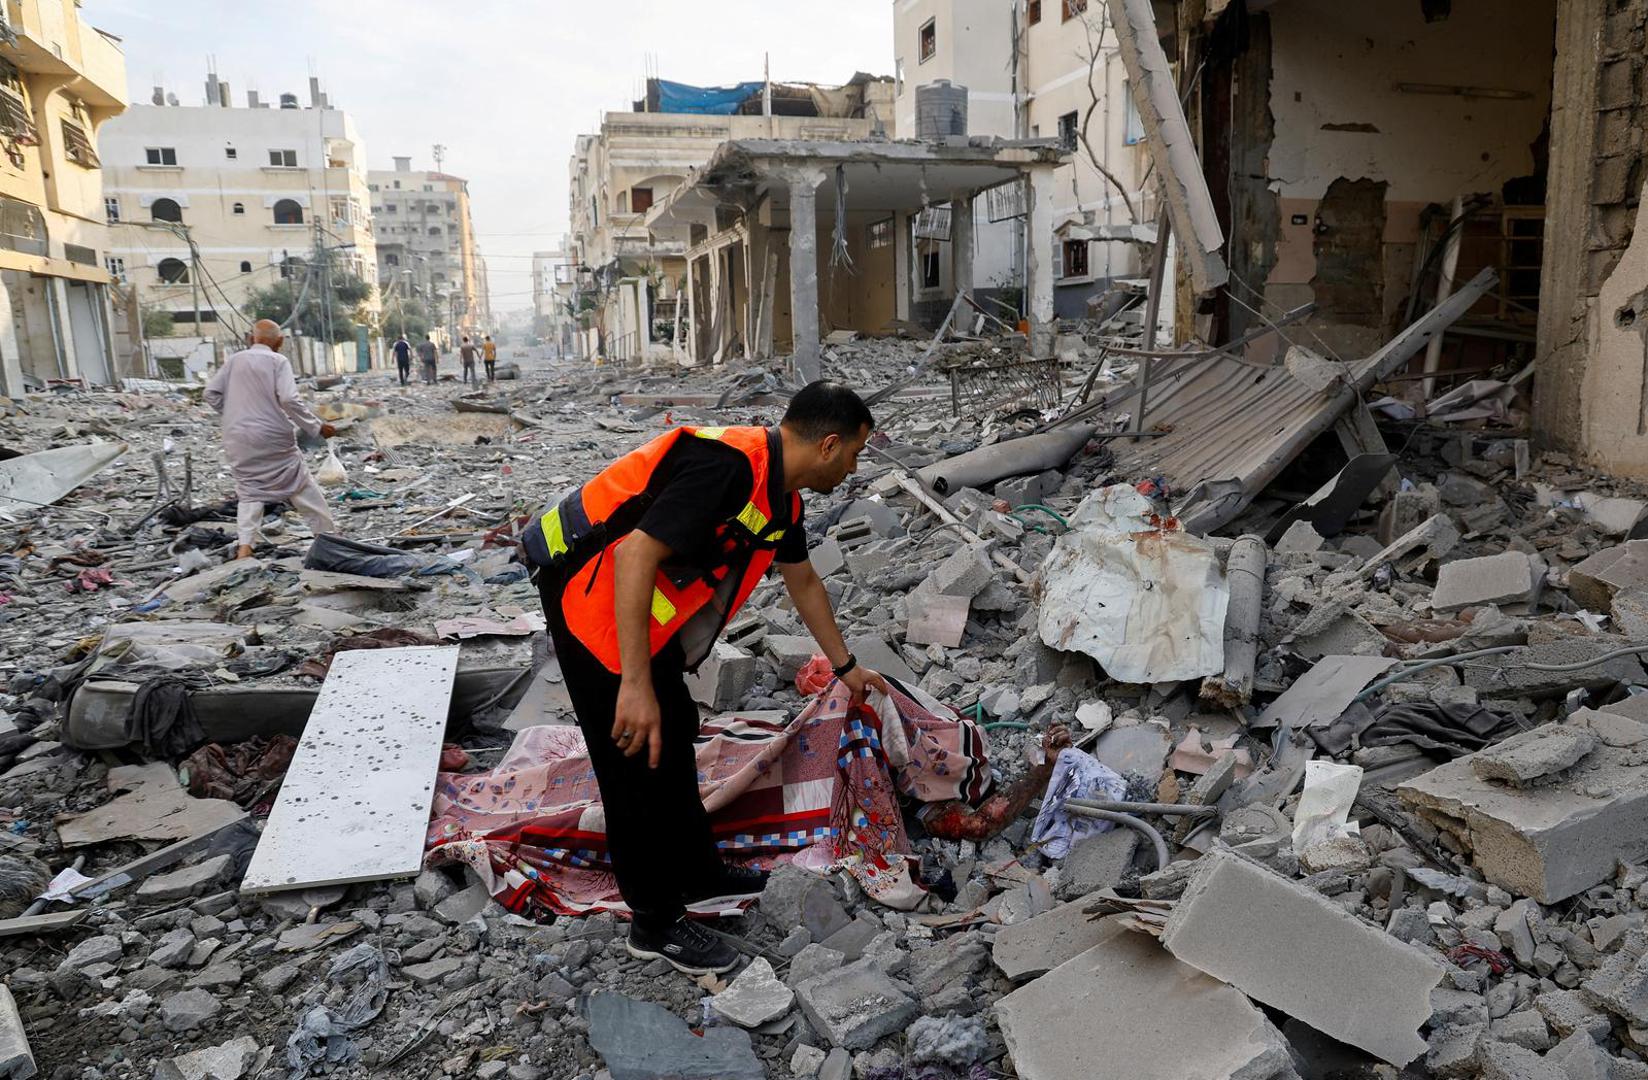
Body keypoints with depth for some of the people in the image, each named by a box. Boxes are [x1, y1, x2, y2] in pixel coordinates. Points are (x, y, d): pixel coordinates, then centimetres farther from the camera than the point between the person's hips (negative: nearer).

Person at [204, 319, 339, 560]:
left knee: (249, 490, 11)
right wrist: (317, 427, -10)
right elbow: (289, 400, -17)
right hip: (272, 436, -3)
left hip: (238, 438, 4)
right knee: (301, 485, 8)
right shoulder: (278, 361, -6)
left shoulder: (234, 360, 7)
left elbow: (211, 393, 6)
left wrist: (235, 413, 18)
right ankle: (328, 533, 16)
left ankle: (245, 545, -3)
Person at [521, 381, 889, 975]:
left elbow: (803, 581, 20)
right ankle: (656, 924, 16)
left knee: (674, 737, 19)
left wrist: (845, 667, 29)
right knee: (638, 759, -1)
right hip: (591, 590, -10)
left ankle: (698, 873, 37)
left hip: (646, 606, 10)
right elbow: (635, 554, -31)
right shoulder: (726, 465, -27)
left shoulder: (780, 492, 5)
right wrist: (635, 683, -31)